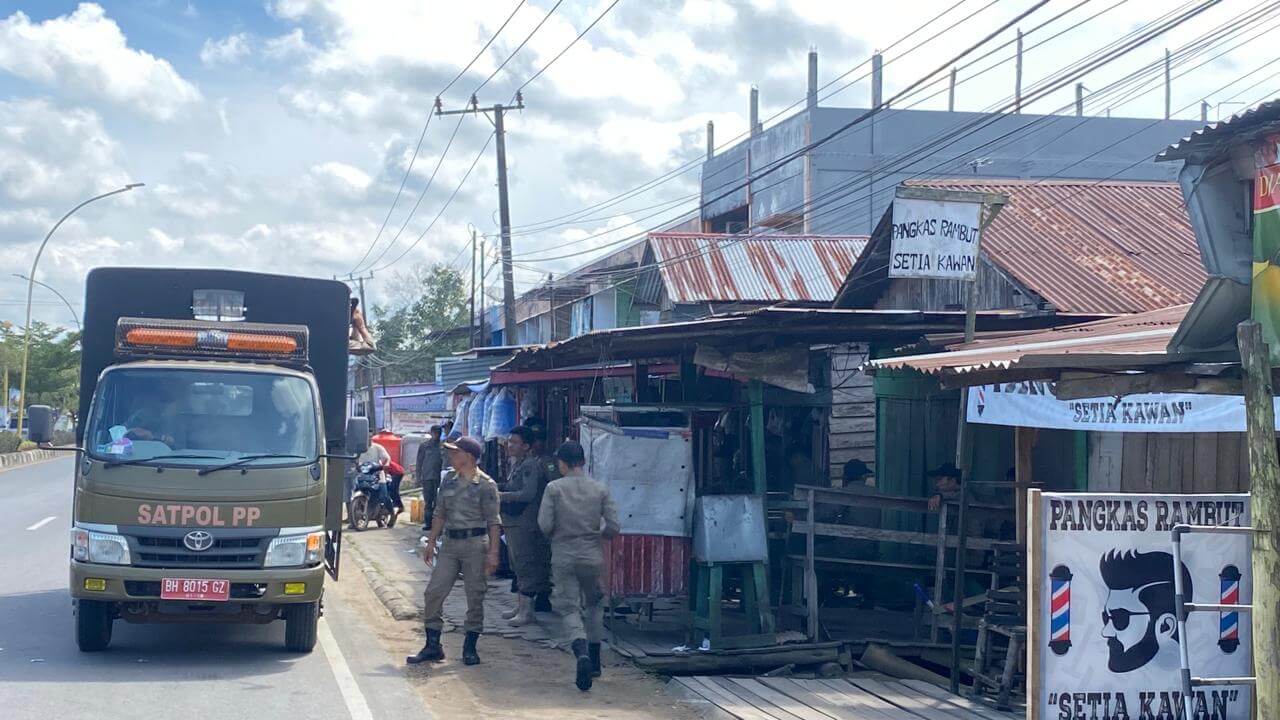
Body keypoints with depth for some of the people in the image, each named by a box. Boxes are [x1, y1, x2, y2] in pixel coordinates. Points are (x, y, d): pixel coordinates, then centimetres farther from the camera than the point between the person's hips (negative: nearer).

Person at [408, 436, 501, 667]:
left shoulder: (486, 485, -7)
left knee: (475, 597, 1)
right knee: (433, 593, -1)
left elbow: (494, 522, -7)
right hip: (450, 543, 5)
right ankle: (432, 646, 7)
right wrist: (431, 542, 13)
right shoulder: (448, 480, 10)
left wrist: (493, 552, -13)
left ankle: (470, 648, 13)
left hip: (475, 544, -5)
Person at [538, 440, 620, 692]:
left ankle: (582, 654, -25)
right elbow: (613, 527, -3)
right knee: (595, 604, 22)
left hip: (563, 556, -2)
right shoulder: (600, 489, 0)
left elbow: (544, 525, -11)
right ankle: (594, 661, 24)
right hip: (592, 556, 2)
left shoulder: (554, 489, -6)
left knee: (569, 607, 1)